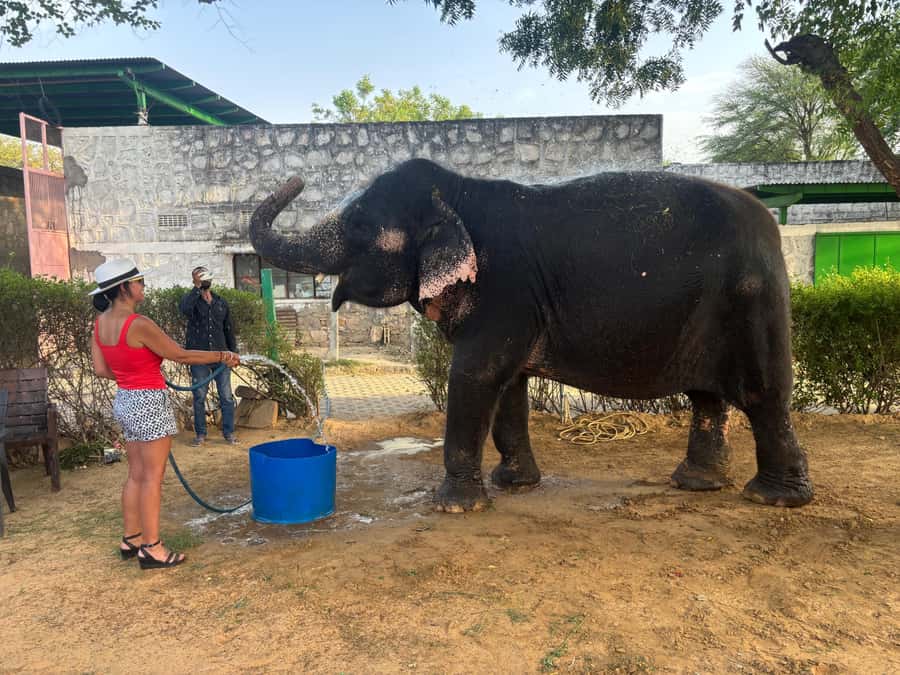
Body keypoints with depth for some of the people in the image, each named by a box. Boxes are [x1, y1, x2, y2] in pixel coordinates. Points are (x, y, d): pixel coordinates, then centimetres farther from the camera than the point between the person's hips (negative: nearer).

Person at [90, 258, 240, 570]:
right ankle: (151, 548, 7)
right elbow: (181, 355, -14)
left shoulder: (101, 322, 5)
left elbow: (101, 369, 9)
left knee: (136, 474, 17)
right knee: (152, 477, 0)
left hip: (125, 401, 8)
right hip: (149, 404, -8)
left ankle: (131, 540, 27)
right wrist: (222, 356, -5)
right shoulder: (139, 324, -20)